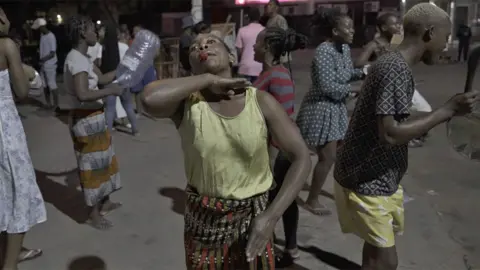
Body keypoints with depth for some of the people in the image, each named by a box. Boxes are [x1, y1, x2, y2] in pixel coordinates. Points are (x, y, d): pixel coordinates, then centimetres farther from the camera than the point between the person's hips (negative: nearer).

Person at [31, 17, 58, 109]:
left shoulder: (51, 37, -16)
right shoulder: (42, 35, 9)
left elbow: (52, 53, -19)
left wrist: (42, 60, -22)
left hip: (50, 65, -8)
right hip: (43, 65, 8)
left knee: (52, 85, -4)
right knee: (45, 84, 13)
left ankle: (56, 105, 3)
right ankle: (48, 103, 23)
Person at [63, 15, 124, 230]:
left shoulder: (81, 58, 11)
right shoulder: (77, 60, -22)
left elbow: (102, 78, 19)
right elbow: (83, 94, -34)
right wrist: (111, 91, -22)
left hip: (91, 117, 10)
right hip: (86, 119, -10)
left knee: (102, 160, 20)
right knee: (93, 163, 0)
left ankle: (105, 203, 36)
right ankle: (94, 215, 14)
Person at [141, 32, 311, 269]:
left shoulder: (261, 101, -11)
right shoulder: (187, 103, -10)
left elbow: (301, 157, -9)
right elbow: (150, 98, -33)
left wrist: (271, 216, -16)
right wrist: (208, 79, -21)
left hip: (251, 218, 0)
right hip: (203, 221, 0)